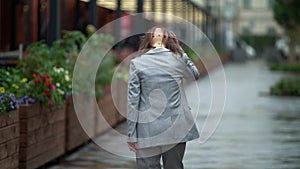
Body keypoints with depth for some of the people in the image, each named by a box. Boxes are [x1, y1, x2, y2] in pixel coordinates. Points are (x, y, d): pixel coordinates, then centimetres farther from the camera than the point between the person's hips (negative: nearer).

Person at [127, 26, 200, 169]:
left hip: (148, 130, -2)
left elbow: (133, 101, -5)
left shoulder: (137, 63, -2)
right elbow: (194, 75, 24)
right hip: (176, 130, 2)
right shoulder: (178, 58, 2)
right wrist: (179, 48, 23)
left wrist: (131, 135, -1)